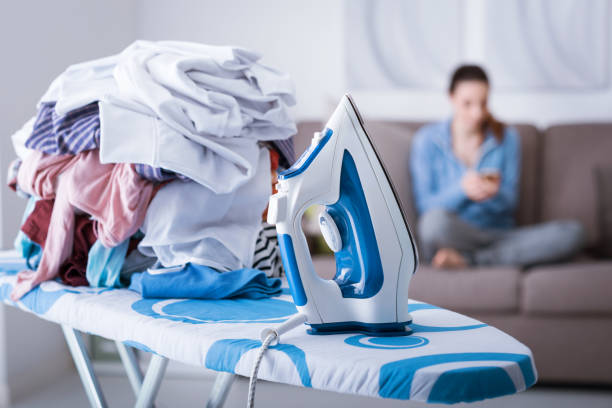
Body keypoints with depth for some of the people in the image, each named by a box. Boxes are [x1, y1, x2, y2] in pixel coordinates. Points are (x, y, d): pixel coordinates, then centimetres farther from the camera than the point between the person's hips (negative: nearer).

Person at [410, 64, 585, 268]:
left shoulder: (506, 137, 7)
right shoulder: (427, 140, 1)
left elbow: (509, 203, 6)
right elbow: (424, 205, -5)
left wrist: (494, 194, -19)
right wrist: (462, 189, -23)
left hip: (500, 233, 5)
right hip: (452, 237, -4)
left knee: (572, 231, -24)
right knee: (436, 219, -41)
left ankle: (468, 259, -24)